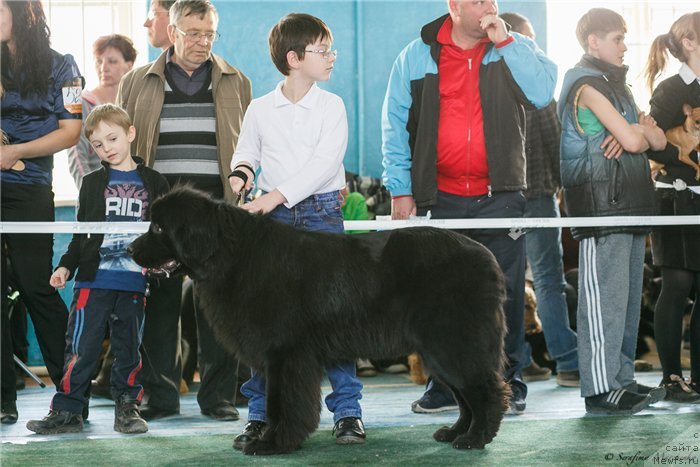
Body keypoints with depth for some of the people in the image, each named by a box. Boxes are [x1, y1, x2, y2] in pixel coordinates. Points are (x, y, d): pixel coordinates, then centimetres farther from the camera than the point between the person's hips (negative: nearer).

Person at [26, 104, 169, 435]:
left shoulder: (153, 183, 8)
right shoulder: (92, 183, 10)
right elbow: (82, 233, 11)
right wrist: (66, 266, 2)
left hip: (134, 282, 0)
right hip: (93, 280, 0)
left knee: (129, 347, 7)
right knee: (81, 346, -2)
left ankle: (127, 407, 16)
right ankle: (67, 410, 3)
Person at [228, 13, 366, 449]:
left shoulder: (332, 106, 0)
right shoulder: (260, 109, 5)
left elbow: (325, 162, -11)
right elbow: (248, 151, 18)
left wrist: (278, 195, -19)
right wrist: (242, 171, -6)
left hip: (323, 214, -1)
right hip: (274, 219, 1)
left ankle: (347, 411, 4)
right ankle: (261, 415, 8)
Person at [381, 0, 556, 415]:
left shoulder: (516, 49, 6)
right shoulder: (417, 57, 6)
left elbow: (542, 93, -12)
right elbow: (395, 125, 7)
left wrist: (504, 42, -11)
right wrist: (401, 188, 1)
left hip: (500, 196, 0)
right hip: (442, 199, 1)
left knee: (505, 293, 1)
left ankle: (509, 383, 11)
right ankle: (445, 385, 14)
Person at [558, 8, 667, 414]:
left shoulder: (615, 84, 22)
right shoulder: (587, 84, -7)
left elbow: (658, 140, 15)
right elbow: (632, 139, -17)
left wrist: (641, 131, -7)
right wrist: (640, 132, 7)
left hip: (629, 204, 9)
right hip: (601, 202, -9)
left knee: (629, 296, 10)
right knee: (605, 296, -10)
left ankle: (622, 379, 14)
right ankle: (601, 389, -10)